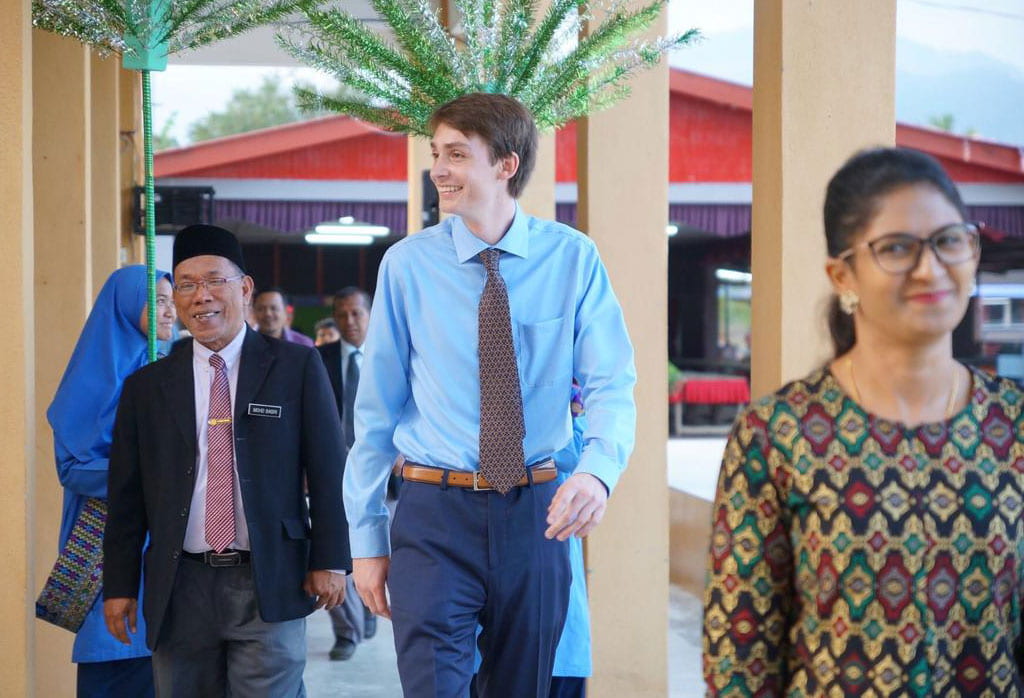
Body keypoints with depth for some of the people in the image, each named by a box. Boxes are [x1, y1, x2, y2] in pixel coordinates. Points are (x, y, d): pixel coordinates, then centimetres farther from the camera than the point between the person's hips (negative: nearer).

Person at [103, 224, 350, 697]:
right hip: (179, 589, 2)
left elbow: (327, 470, 1)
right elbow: (127, 495, 9)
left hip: (270, 584, -2)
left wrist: (329, 560, -4)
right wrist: (119, 586, 6)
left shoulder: (296, 367, 2)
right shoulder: (146, 387, 9)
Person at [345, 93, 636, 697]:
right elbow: (376, 408, 2)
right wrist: (366, 537, 3)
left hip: (536, 512, 1)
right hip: (434, 516, -1)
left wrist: (598, 470, -28)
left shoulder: (573, 258, -3)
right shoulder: (407, 265, -3)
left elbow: (613, 386, -7)